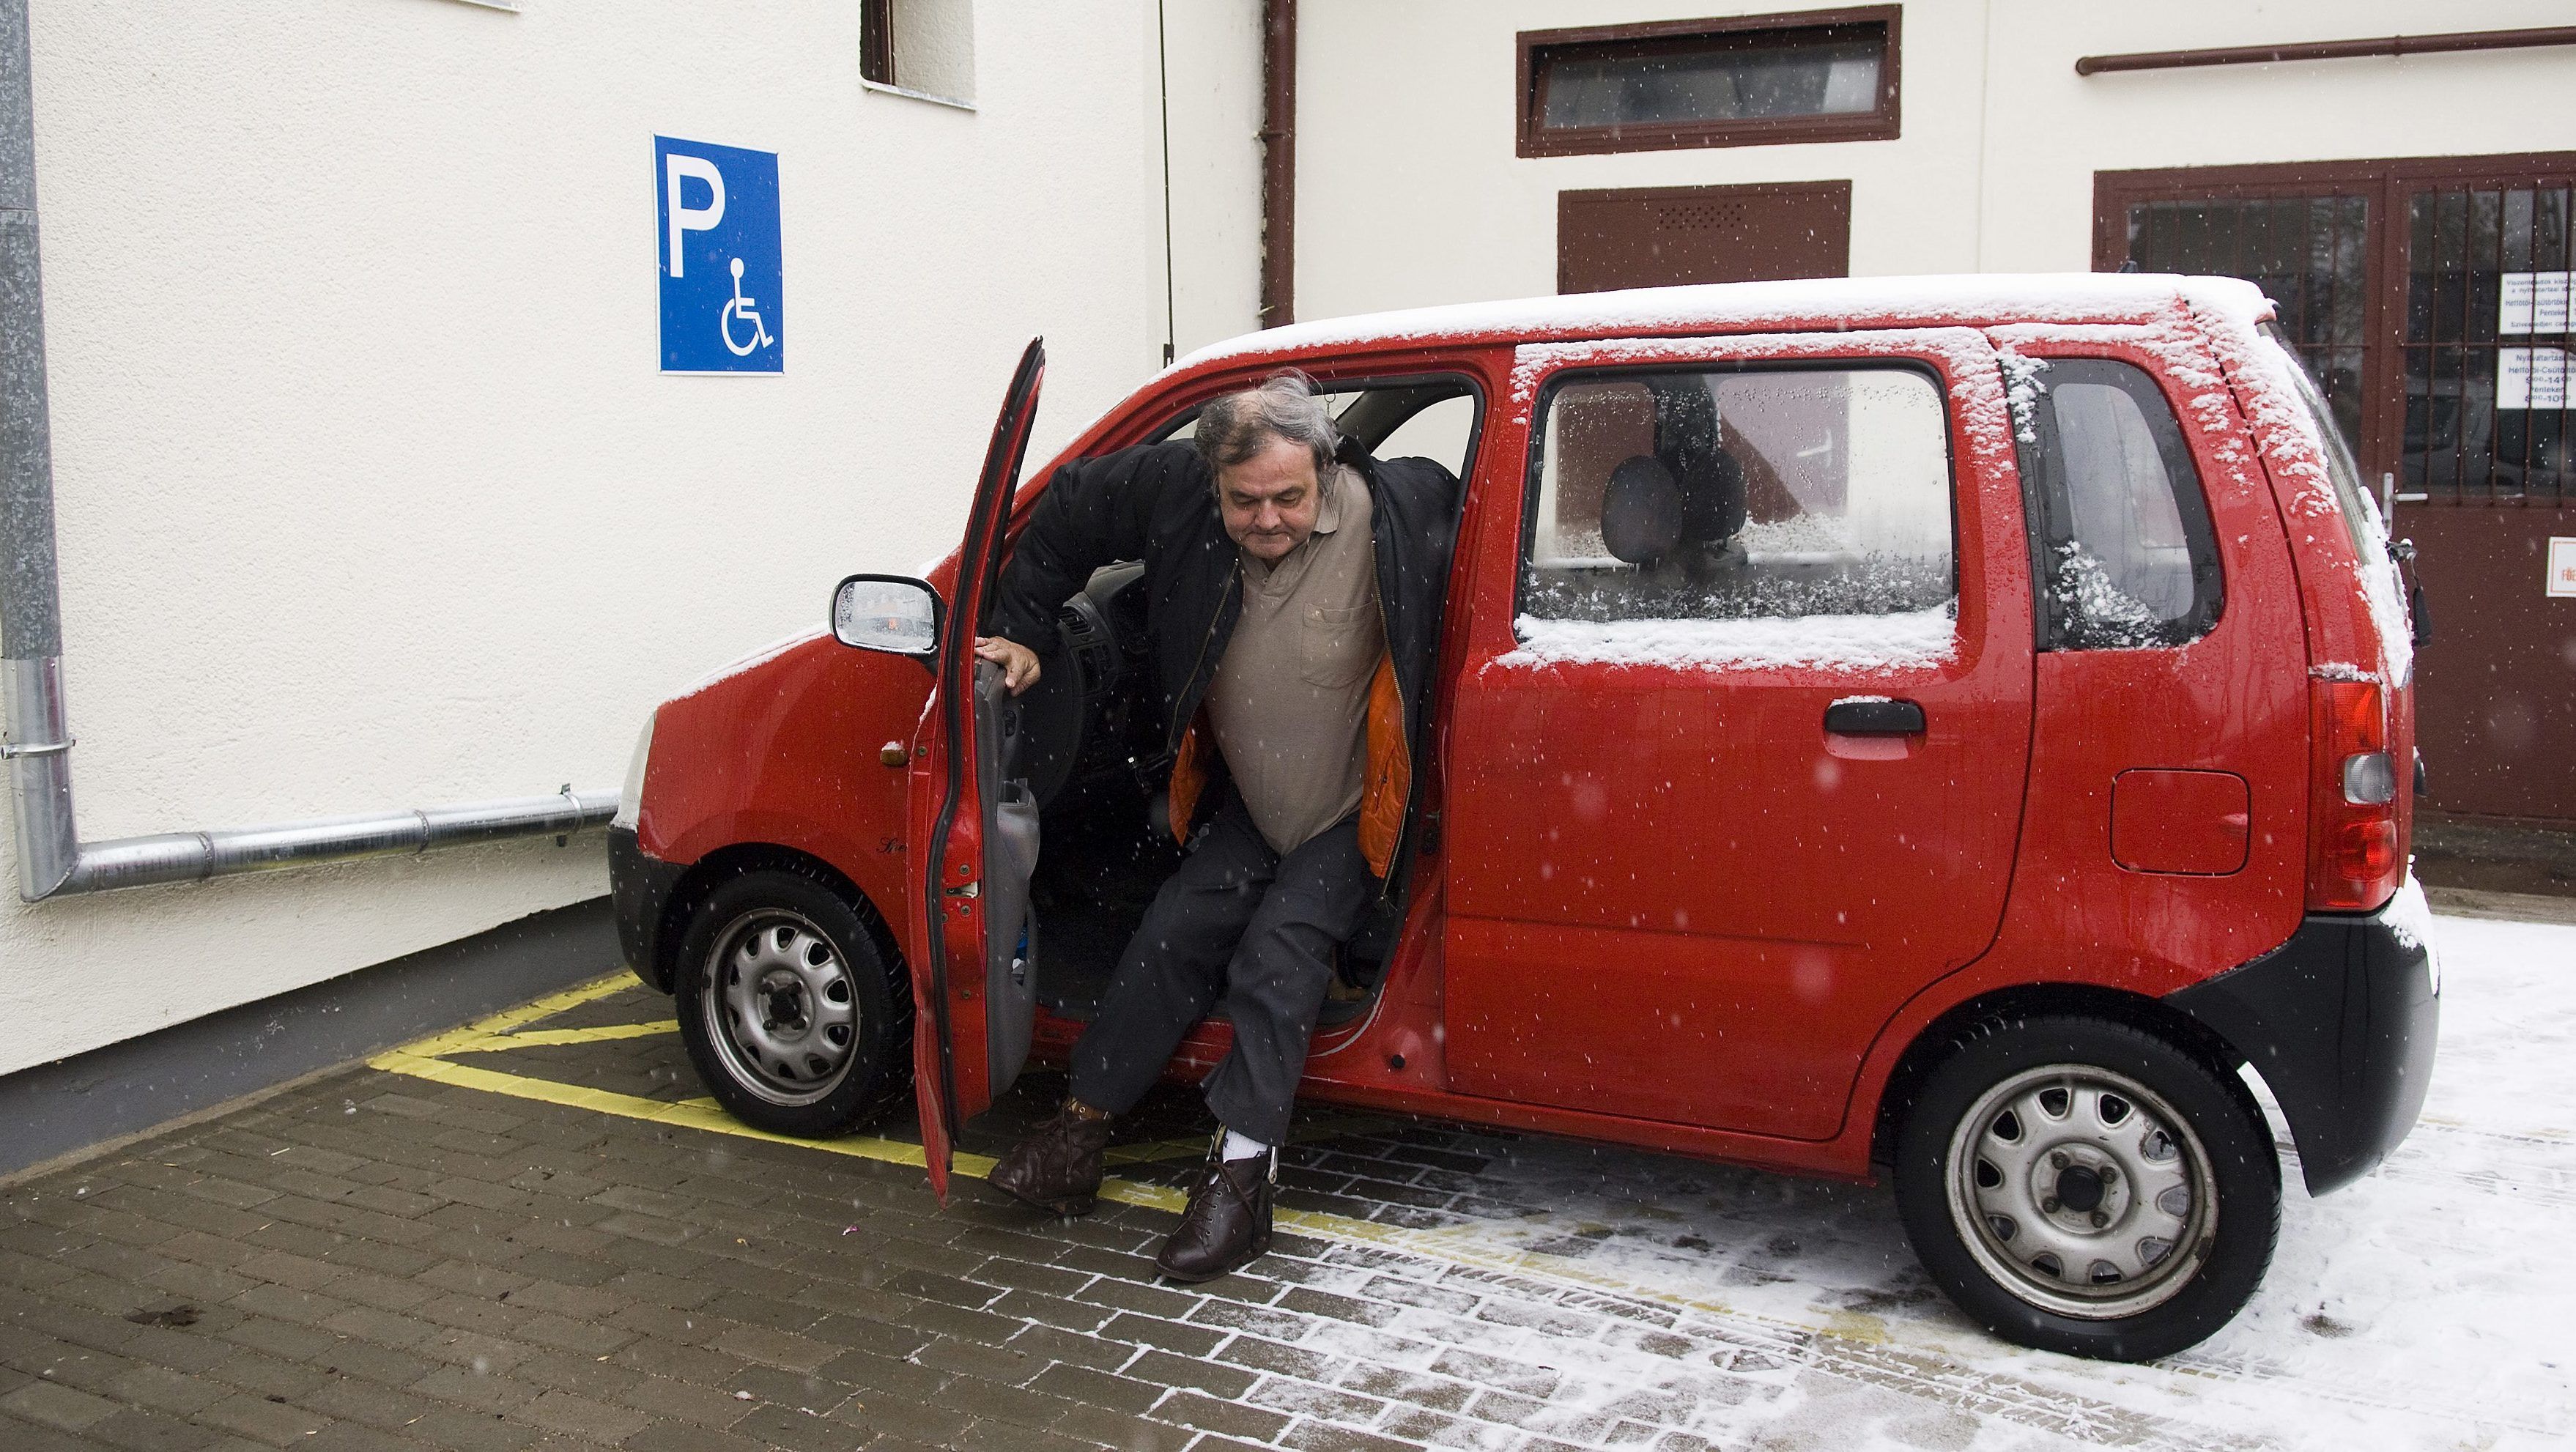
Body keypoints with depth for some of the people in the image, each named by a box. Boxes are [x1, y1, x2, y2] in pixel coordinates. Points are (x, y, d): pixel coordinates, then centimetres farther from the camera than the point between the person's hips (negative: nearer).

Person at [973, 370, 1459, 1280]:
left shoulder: (1396, 513, -25)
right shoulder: (1173, 492, -15)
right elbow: (1069, 507, 2)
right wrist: (1023, 629, 2)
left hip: (1349, 818, -4)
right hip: (1245, 807, 4)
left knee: (1278, 957, -17)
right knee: (1172, 936, 1)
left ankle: (1241, 1173, -14)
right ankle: (1081, 1128, 11)